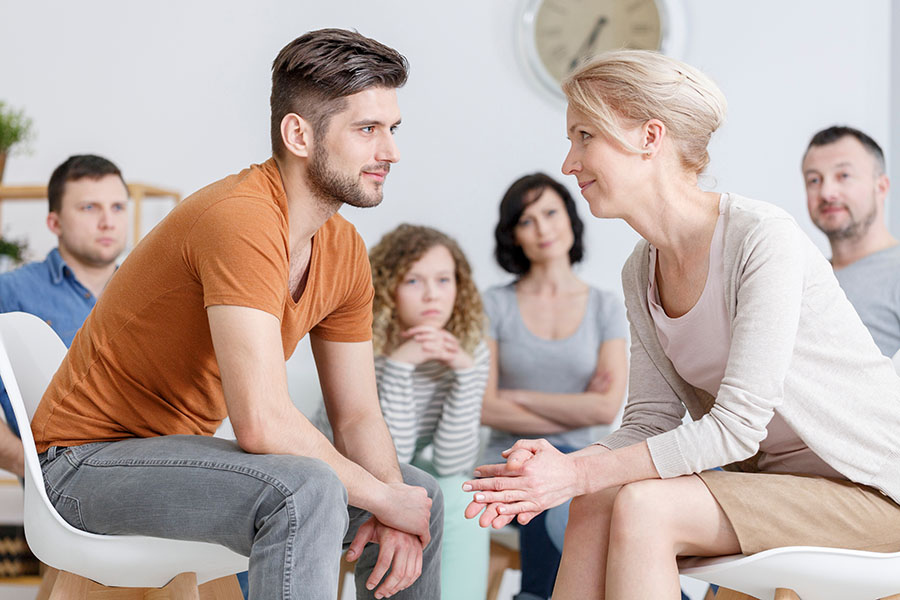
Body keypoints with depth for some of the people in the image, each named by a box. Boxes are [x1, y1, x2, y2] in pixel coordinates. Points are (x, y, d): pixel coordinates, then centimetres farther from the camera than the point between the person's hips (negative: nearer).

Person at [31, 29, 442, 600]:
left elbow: (359, 416, 5)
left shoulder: (344, 250, 2)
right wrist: (381, 496, -21)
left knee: (421, 495, 6)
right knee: (305, 489, -34)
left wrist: (394, 516, -14)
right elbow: (263, 422, -34)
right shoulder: (241, 220, -27)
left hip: (186, 452, 9)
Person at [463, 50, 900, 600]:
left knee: (643, 505, -23)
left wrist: (578, 474, -24)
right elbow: (652, 422, 3)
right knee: (598, 504, -15)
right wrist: (556, 467, -18)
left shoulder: (763, 239, -20)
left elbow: (736, 427, -23)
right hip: (773, 477, 7)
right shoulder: (641, 273, 5)